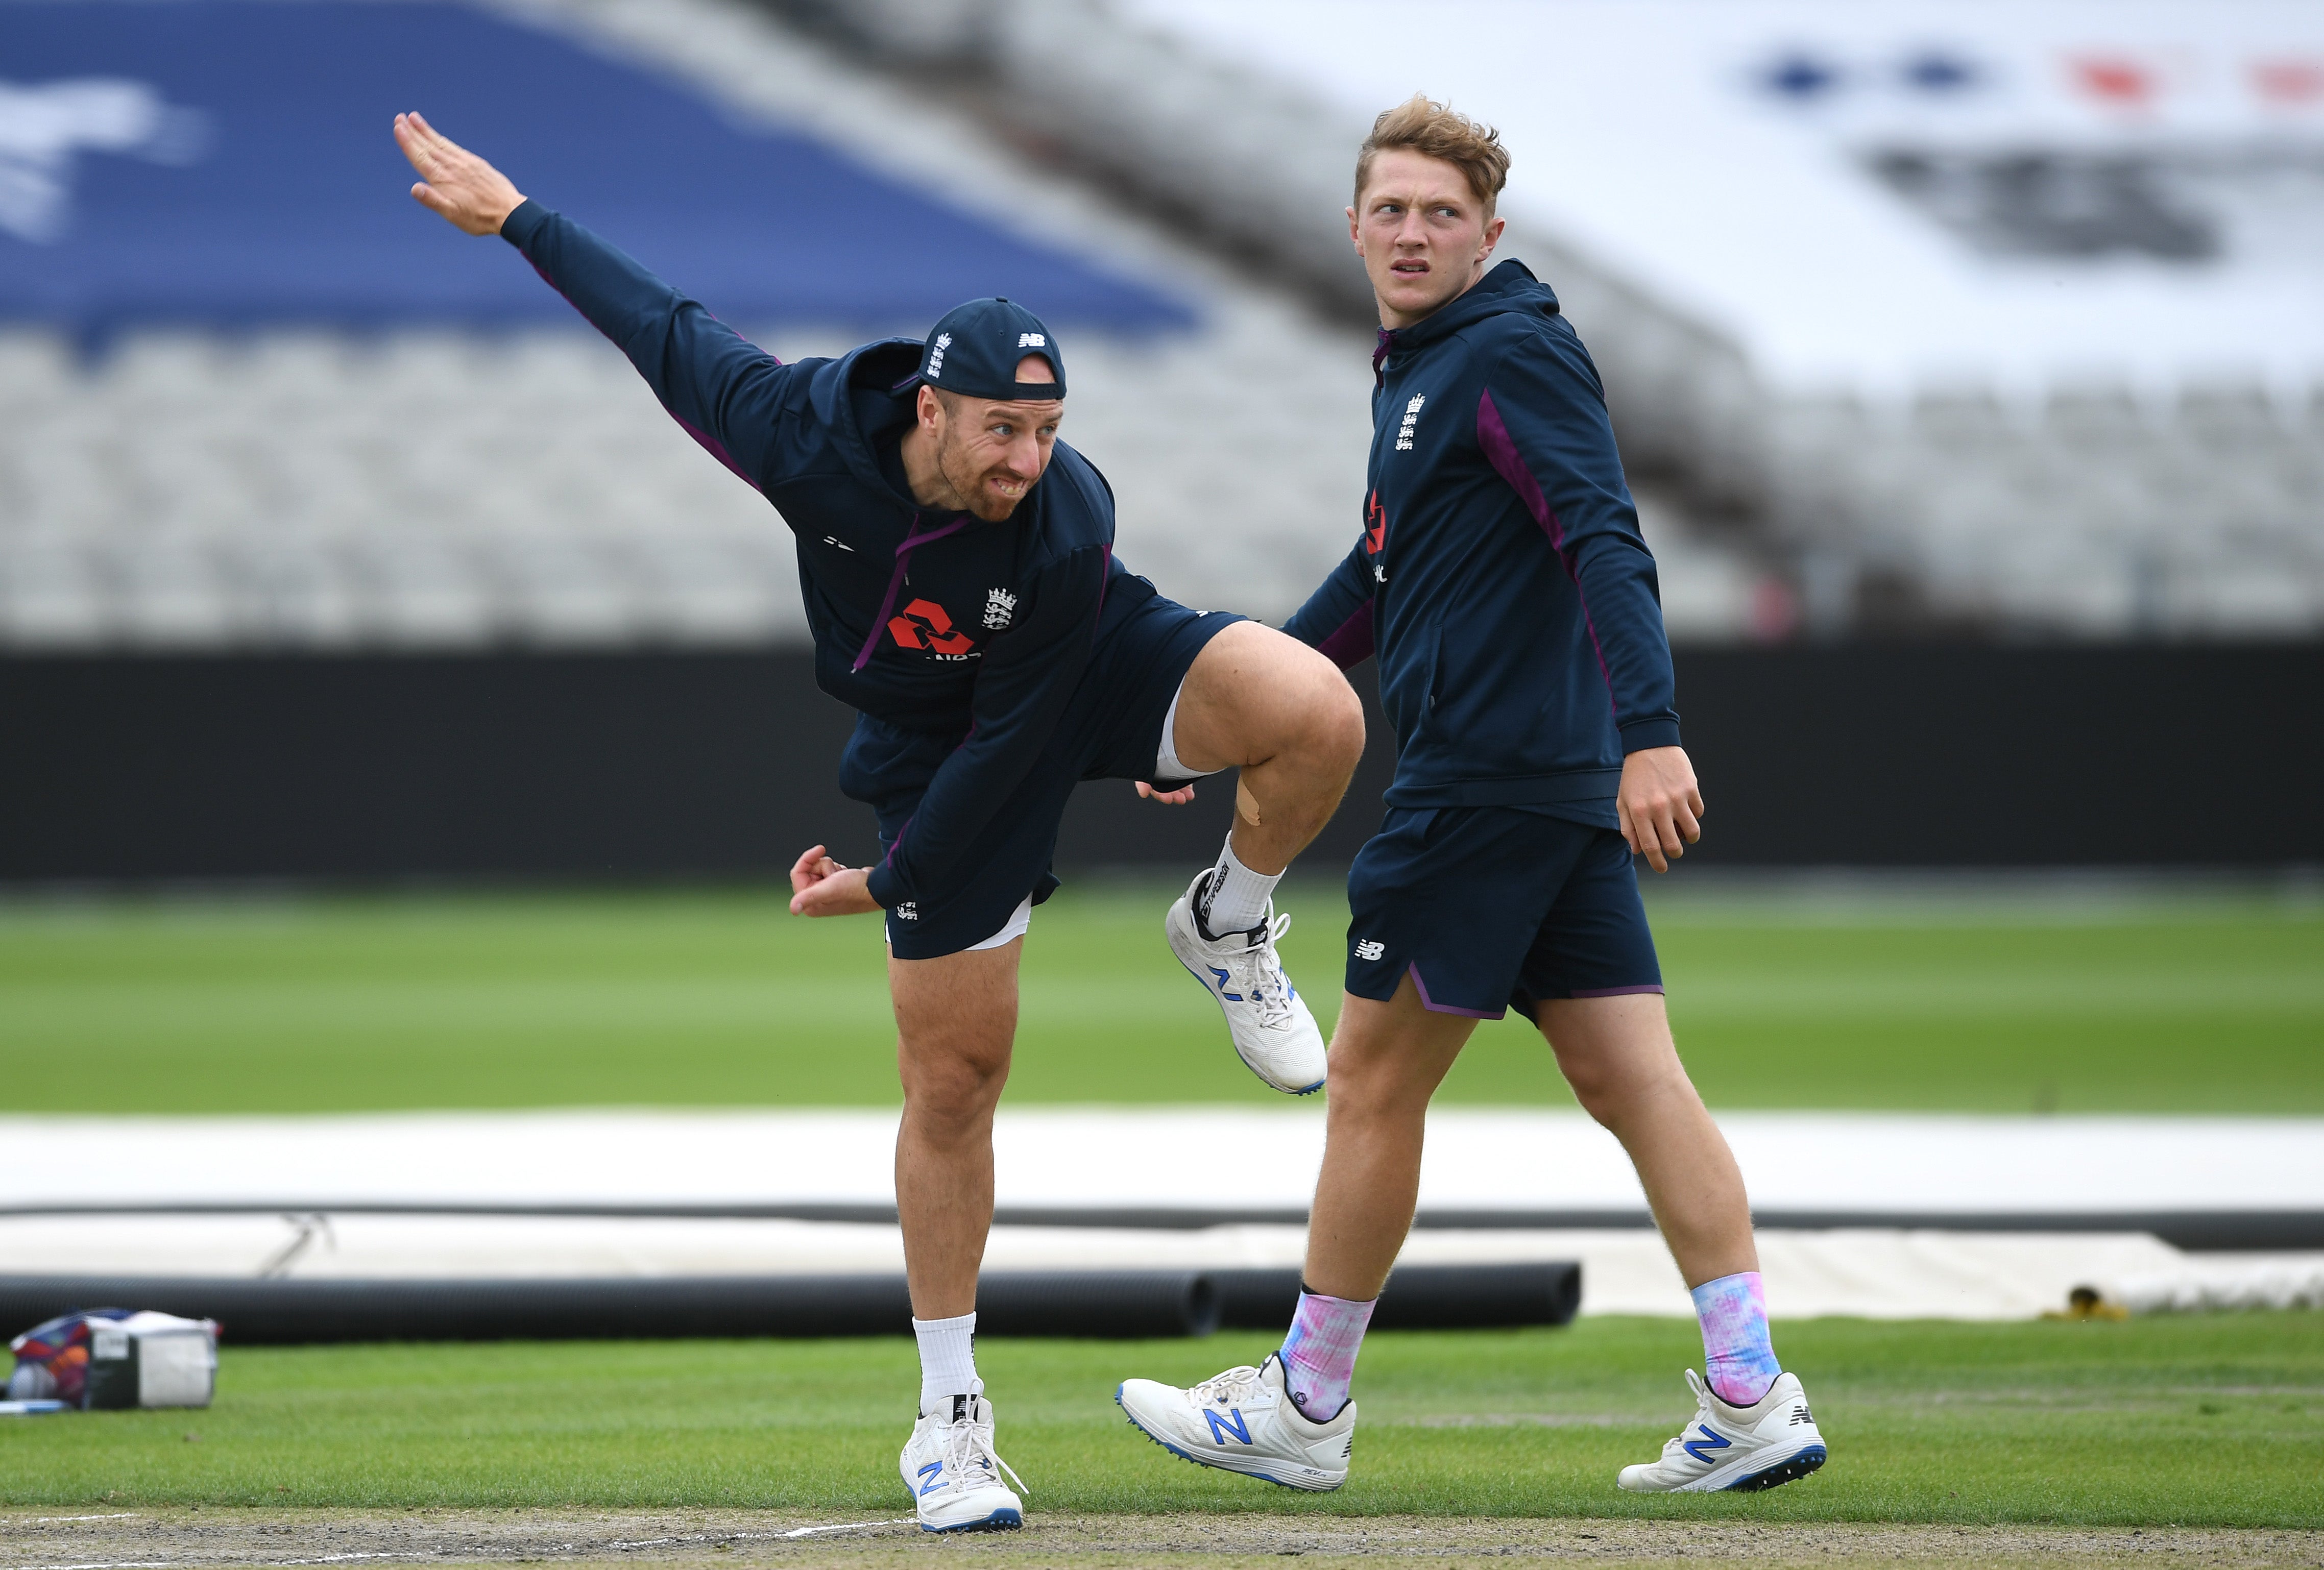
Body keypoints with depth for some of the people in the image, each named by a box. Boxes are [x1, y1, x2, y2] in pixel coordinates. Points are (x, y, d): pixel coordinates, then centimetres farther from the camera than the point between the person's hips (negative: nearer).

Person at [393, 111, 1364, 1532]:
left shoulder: (1071, 532, -33)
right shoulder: (805, 430, -29)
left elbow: (1006, 743, -23)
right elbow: (665, 327, -11)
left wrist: (890, 883, -13)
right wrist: (515, 217, -2)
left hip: (1095, 675, -1)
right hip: (929, 735, 1)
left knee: (1318, 716, -32)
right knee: (952, 1074, 1)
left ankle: (1229, 934, 0)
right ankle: (951, 1424, 13)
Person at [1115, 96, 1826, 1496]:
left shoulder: (1514, 355, -10)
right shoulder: (1417, 372, 20)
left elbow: (1608, 543, -22)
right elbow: (1386, 575, 32)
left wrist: (1649, 731, -34)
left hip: (1489, 785, -9)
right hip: (1560, 792, 9)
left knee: (1375, 1079, 1)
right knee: (1632, 1078, 3)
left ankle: (1305, 1412, 10)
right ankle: (1752, 1404, -2)